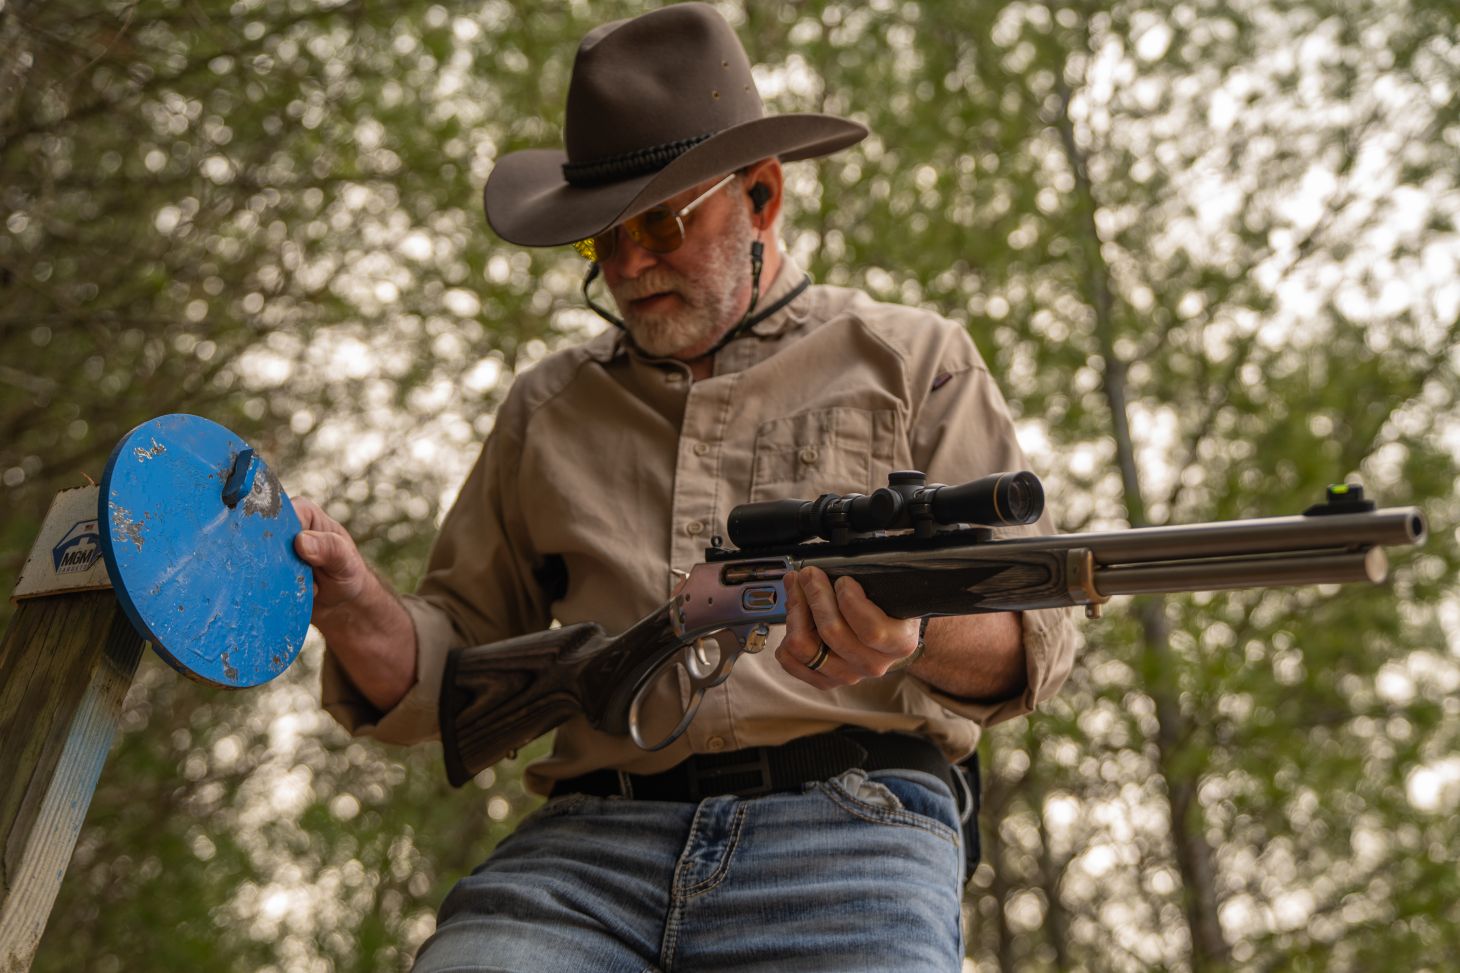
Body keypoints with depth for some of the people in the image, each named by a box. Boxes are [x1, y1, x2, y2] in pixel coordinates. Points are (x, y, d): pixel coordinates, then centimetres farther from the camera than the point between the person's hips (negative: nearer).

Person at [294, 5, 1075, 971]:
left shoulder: (913, 361, 12)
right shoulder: (548, 410, 20)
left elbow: (1034, 640, 4)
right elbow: (455, 665, 19)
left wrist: (918, 635, -19)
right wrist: (355, 605, -3)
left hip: (849, 830, -1)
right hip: (587, 846, 2)